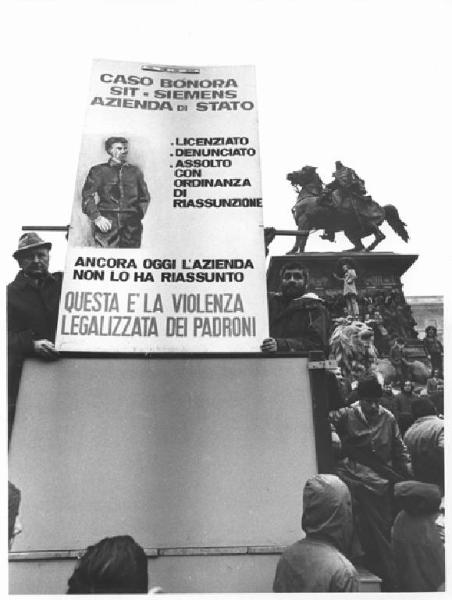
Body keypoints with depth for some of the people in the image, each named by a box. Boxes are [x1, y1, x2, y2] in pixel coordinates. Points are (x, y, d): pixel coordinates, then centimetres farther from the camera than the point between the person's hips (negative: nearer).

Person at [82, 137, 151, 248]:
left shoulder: (135, 171, 19)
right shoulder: (98, 171, 10)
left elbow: (145, 197, 23)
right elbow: (87, 196, 4)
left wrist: (140, 214, 7)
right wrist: (96, 217, -9)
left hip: (131, 224, 2)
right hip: (107, 222, -2)